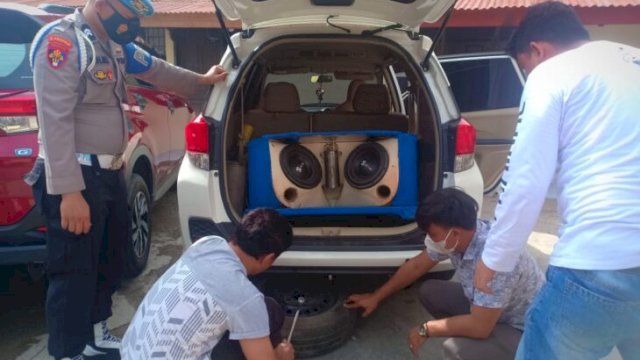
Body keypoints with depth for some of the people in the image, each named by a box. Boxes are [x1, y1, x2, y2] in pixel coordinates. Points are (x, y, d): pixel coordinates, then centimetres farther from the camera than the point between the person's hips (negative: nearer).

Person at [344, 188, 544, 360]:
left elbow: (480, 326, -33)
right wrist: (376, 297, 10)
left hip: (524, 331, -8)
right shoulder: (454, 236, -12)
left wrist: (426, 330, -19)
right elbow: (417, 265, 3)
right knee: (429, 292, 0)